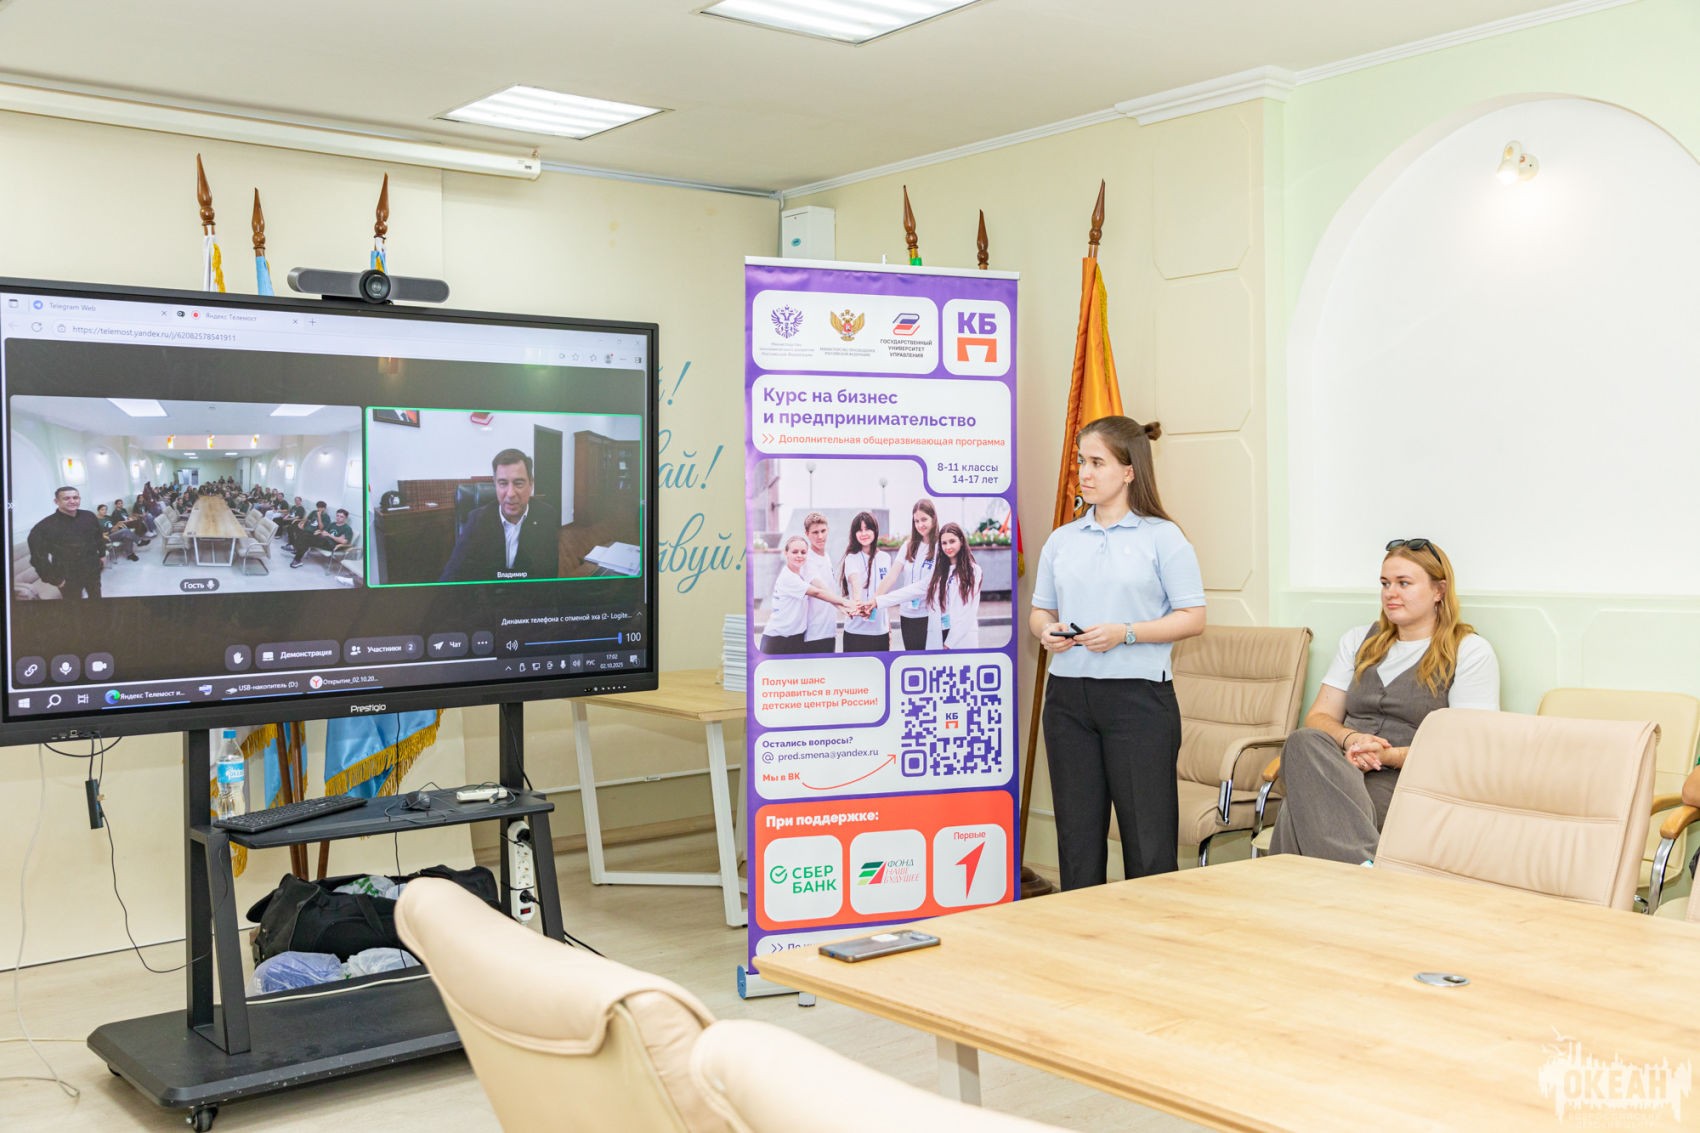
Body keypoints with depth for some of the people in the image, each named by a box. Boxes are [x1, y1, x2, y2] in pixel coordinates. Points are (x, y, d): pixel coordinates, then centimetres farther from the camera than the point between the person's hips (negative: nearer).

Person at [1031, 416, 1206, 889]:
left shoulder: (1162, 537, -1)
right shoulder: (1062, 540, 13)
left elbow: (1192, 618, -5)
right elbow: (1039, 610, 19)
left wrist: (1125, 633, -16)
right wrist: (1046, 630, -5)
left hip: (1137, 695, -5)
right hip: (1068, 695, 5)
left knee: (1148, 840, -1)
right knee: (1077, 835, 9)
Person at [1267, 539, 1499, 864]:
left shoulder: (1470, 651, 7)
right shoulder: (1358, 641, 24)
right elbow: (1318, 717, 18)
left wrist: (1389, 756, -15)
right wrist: (1351, 739, -6)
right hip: (1344, 773, 5)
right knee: (1304, 742, -35)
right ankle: (1366, 866, -45)